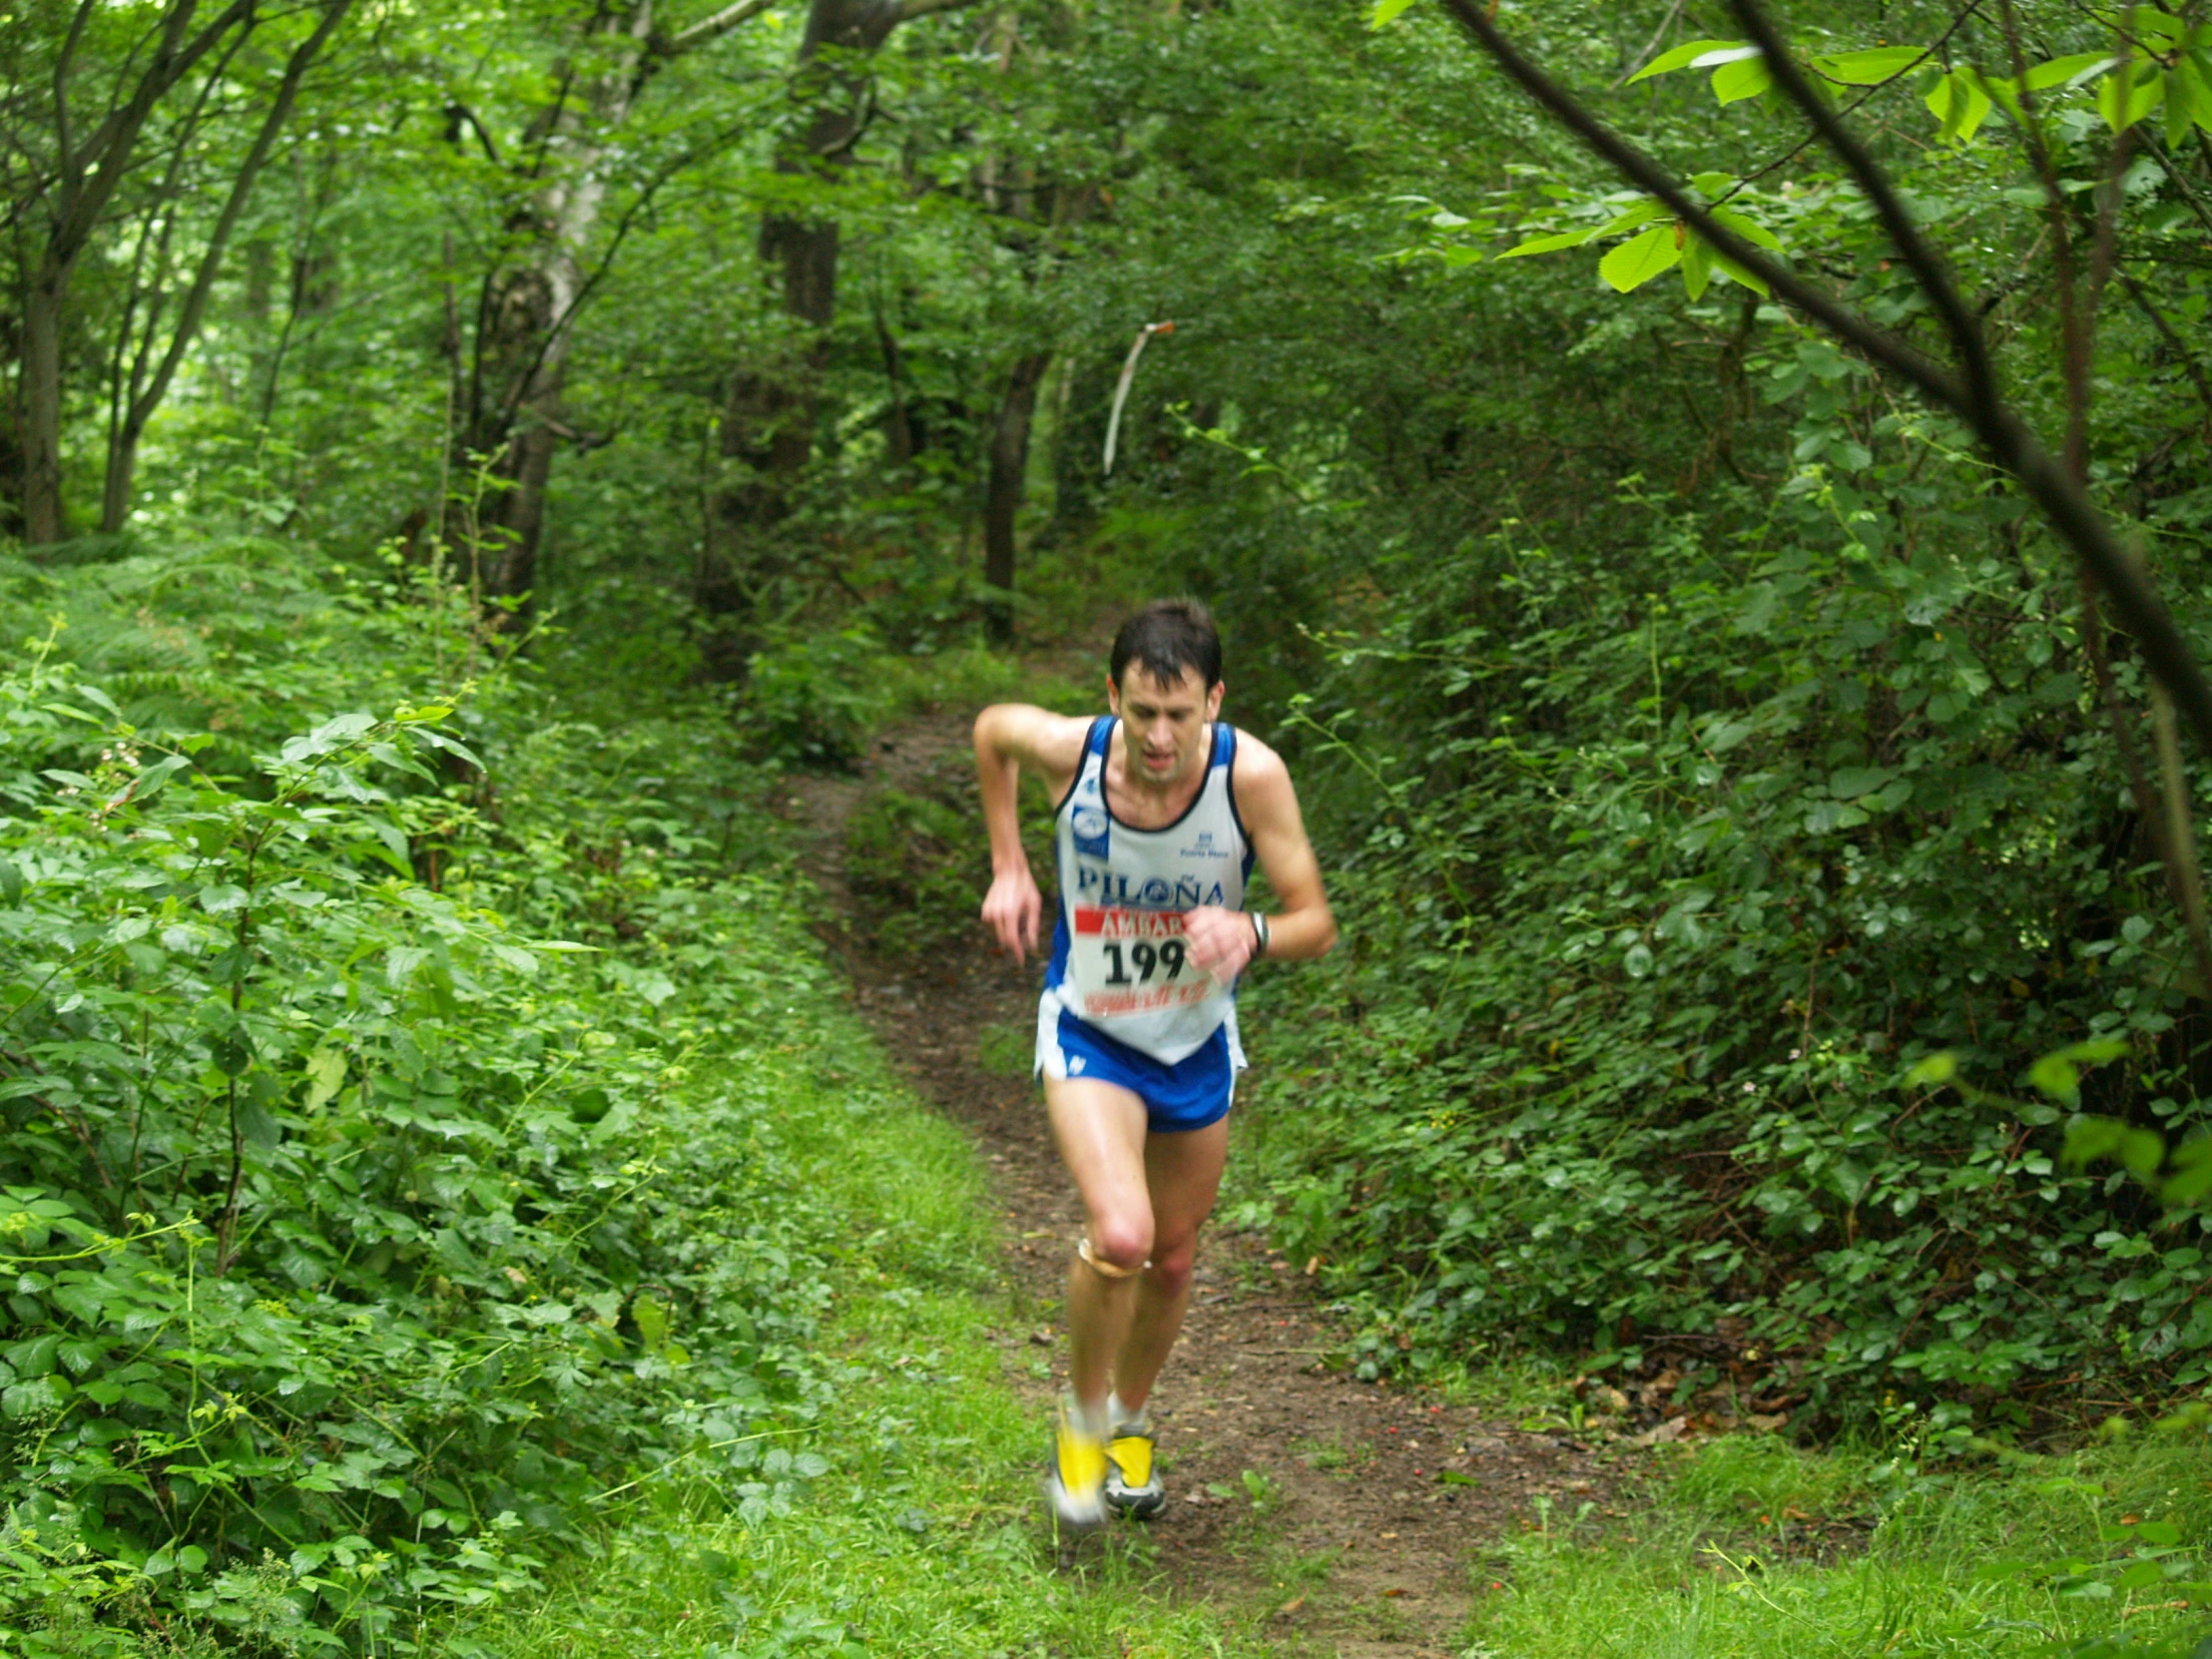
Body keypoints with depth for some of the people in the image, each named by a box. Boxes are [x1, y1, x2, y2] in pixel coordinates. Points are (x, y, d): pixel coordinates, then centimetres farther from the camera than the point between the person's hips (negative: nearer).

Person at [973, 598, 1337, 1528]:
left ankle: (1130, 1420, 45)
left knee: (1172, 1259, 17)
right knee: (1119, 1235, -24)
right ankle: (1083, 1414, 5)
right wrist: (1009, 867, 0)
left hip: (1197, 1040, 2)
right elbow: (989, 730, 2)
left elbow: (1316, 921, -17)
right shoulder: (1068, 751, -23)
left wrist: (1250, 932, -39)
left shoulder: (1252, 776, -24)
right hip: (1090, 1034, -2)